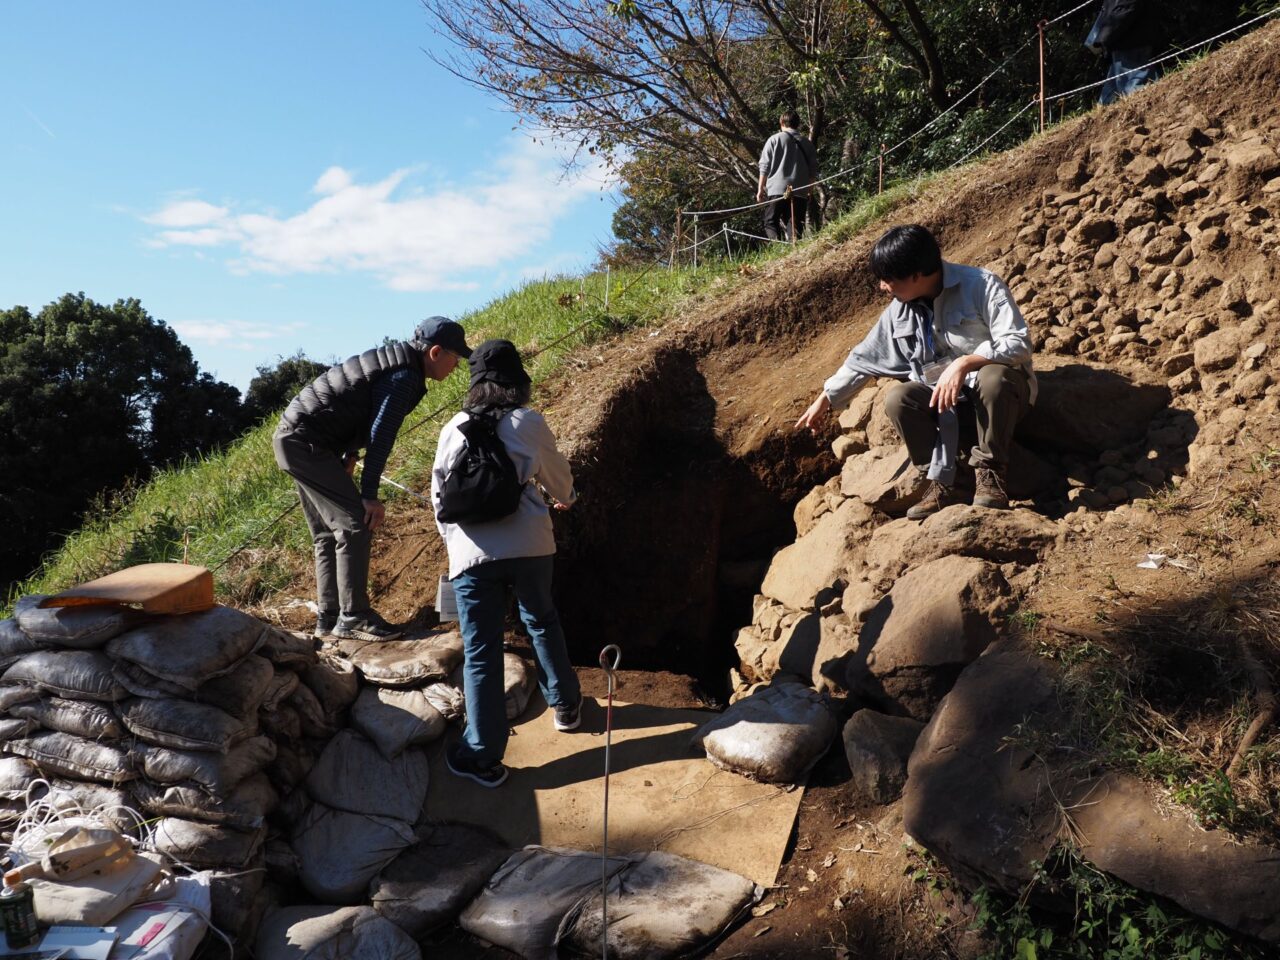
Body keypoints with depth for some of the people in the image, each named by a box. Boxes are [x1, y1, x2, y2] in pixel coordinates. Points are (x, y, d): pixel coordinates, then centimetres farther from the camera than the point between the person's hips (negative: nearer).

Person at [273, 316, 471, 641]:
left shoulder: (393, 360, 13)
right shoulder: (405, 376, -17)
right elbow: (381, 434, -22)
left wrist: (349, 455, 24)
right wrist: (370, 494, -22)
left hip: (292, 438, 11)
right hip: (306, 442, -11)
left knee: (328, 532, 12)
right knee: (355, 525, -11)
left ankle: (328, 619, 16)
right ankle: (353, 618, -8)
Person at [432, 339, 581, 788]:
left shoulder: (453, 429, 9)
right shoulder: (529, 423, 3)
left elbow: (440, 494, 14)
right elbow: (559, 477, 17)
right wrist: (565, 498, 40)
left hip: (471, 553, 0)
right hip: (529, 545, 0)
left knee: (480, 651, 5)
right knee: (541, 622, 25)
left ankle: (483, 757, 9)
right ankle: (565, 704, 39)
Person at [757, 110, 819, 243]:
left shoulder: (774, 139, 3)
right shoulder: (807, 143, 12)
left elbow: (764, 166, 1)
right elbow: (813, 172, 11)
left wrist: (760, 188, 6)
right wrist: (808, 189, 22)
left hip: (776, 189, -2)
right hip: (800, 192, 3)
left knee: (771, 223, 3)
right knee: (795, 226, 6)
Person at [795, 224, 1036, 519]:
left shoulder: (981, 285, -18)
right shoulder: (899, 311, 1)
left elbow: (1018, 344, -25)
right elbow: (865, 358, 12)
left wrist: (963, 363, -38)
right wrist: (825, 400, 15)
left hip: (1002, 389, -5)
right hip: (945, 395, 5)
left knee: (994, 376, -39)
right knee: (898, 398, -22)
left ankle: (991, 474, -24)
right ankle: (938, 483, -19)